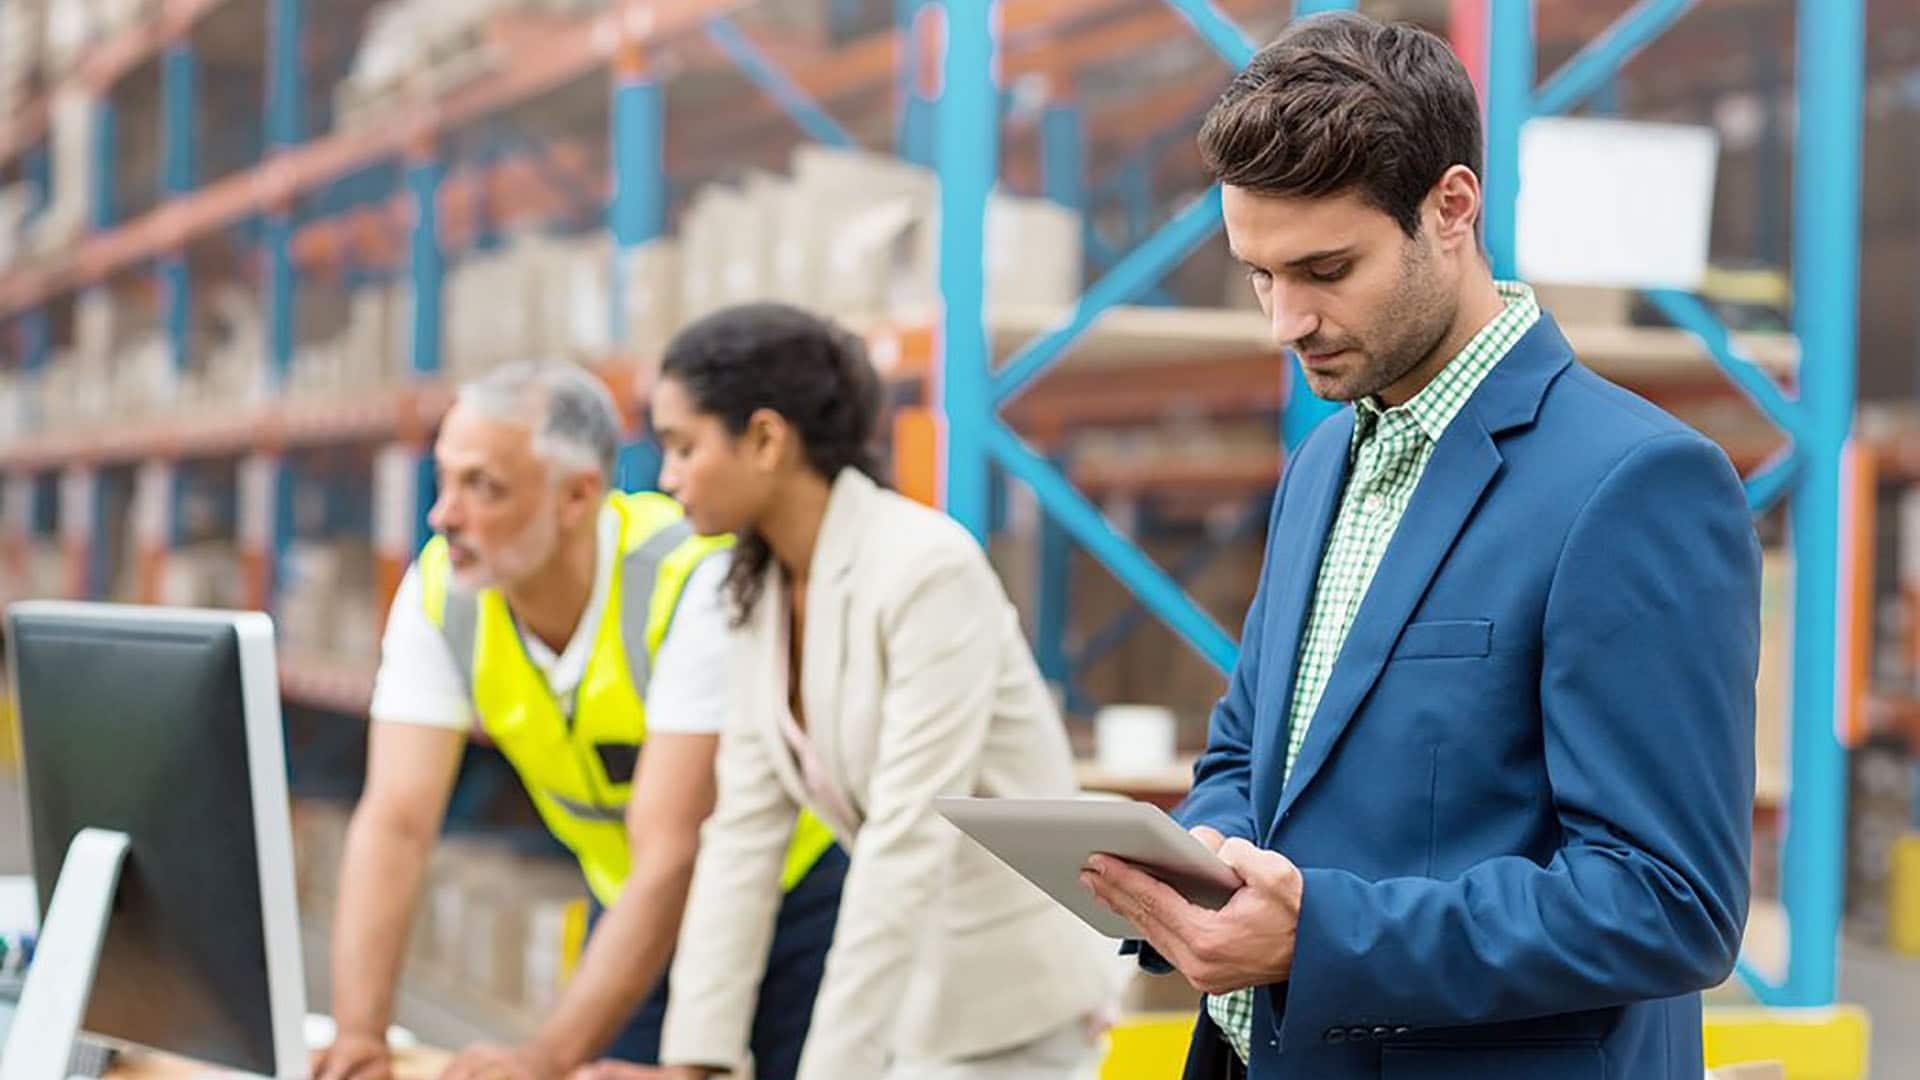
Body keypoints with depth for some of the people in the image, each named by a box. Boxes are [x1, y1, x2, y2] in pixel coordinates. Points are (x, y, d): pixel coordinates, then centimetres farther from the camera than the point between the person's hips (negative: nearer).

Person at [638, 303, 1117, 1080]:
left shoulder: (927, 571, -23)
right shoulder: (761, 589, 1)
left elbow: (905, 848, -26)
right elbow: (743, 832, -1)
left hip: (1013, 1009, -7)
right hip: (916, 990, 8)